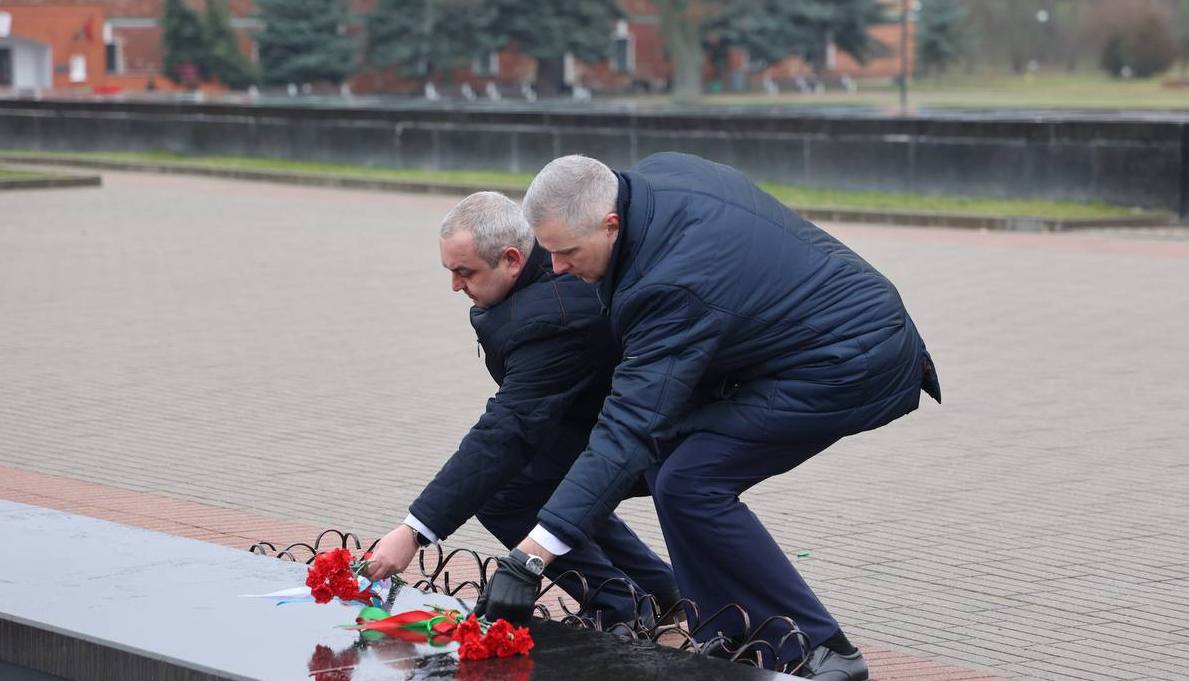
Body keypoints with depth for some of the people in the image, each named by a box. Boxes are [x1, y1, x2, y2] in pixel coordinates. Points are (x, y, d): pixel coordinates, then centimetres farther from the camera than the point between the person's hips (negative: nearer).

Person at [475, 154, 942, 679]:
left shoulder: (674, 283, -30)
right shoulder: (656, 174, -4)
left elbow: (629, 429, -32)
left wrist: (534, 551, -35)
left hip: (857, 368, -11)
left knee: (690, 483, -14)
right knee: (668, 442, 5)